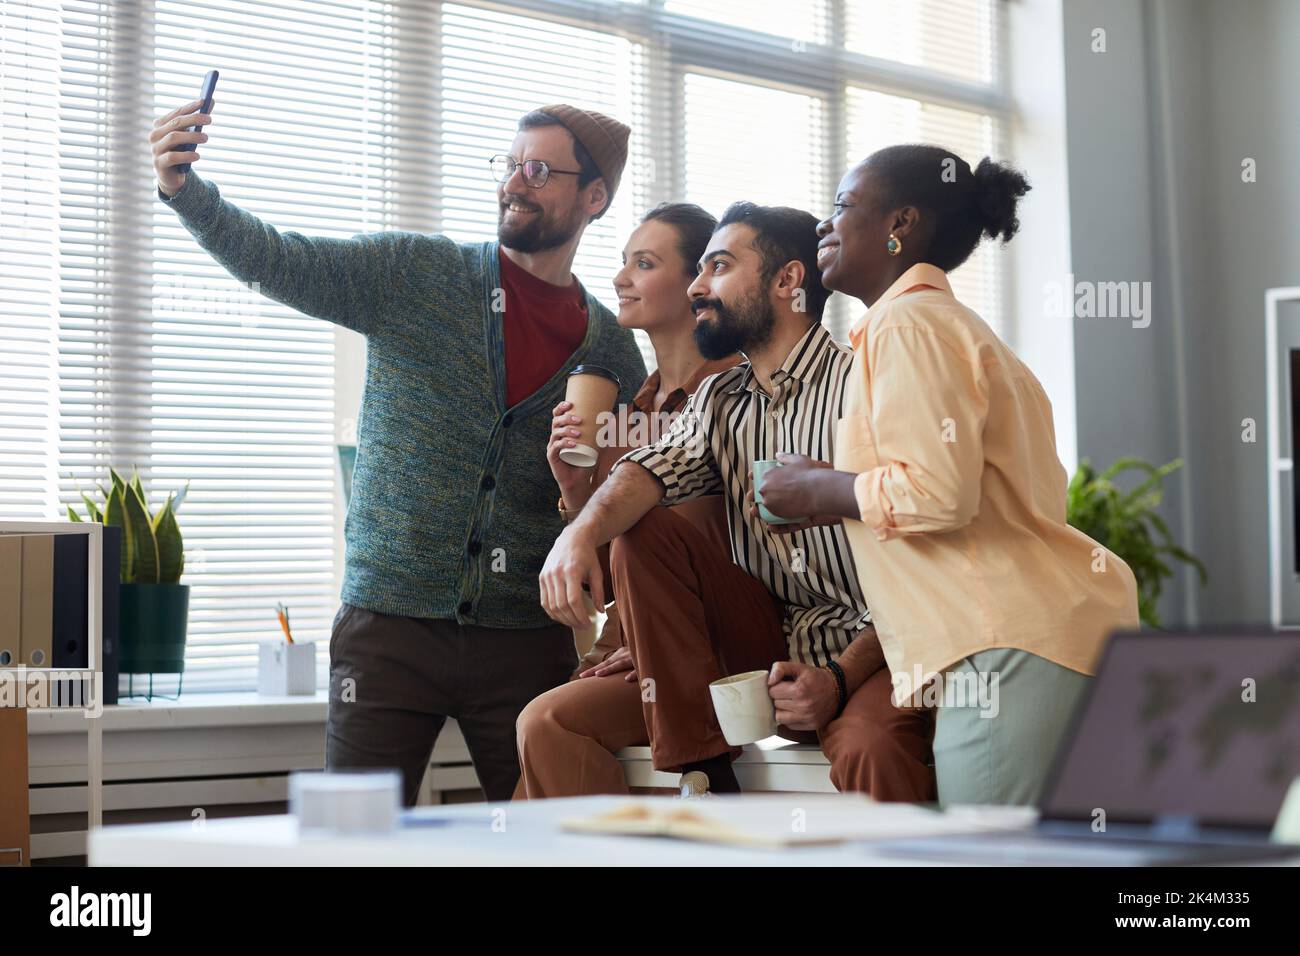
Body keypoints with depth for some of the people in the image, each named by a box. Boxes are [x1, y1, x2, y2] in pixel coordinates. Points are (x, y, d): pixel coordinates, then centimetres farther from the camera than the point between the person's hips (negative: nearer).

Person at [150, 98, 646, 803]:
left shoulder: (614, 351, 8)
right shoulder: (414, 276, 4)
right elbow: (278, 262, -8)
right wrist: (183, 188, -24)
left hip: (528, 643, 2)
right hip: (391, 624, -1)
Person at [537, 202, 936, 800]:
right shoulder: (717, 402, 14)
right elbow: (654, 469, -5)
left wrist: (840, 678, -24)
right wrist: (581, 531, -27)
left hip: (865, 653, -7)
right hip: (768, 648, 7)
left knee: (869, 746, -39)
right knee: (640, 532, -10)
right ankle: (704, 780, -12)